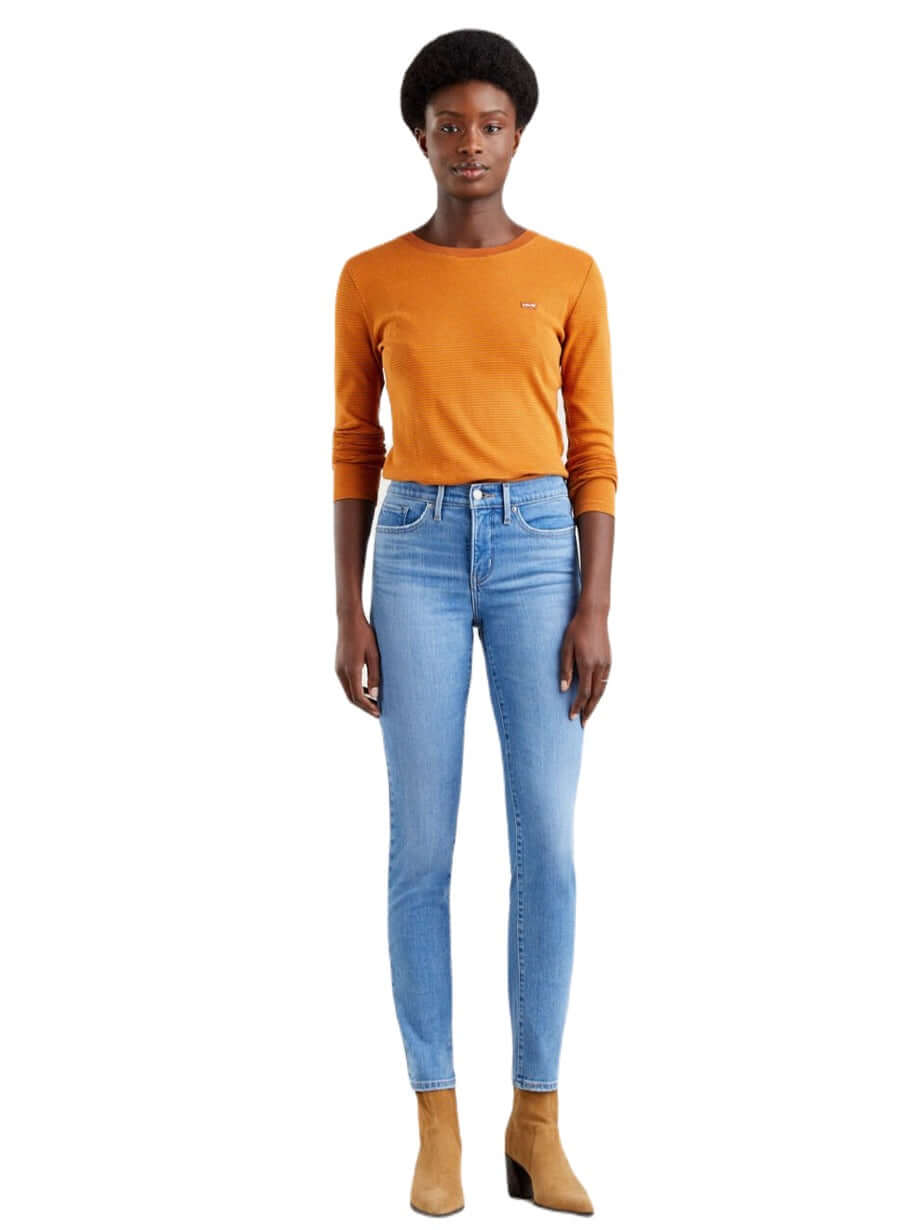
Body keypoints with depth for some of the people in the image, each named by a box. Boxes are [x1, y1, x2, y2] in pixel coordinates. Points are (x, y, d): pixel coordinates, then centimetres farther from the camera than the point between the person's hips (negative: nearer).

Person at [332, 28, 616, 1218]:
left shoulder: (570, 275, 6)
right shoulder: (369, 280, 6)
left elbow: (593, 451, 5)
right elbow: (354, 451, 7)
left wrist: (595, 609, -4)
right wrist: (348, 613, -1)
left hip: (538, 551, 0)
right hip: (418, 556, 0)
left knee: (548, 844, -4)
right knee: (422, 848, -3)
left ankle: (536, 1120, 10)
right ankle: (437, 1125, 9)